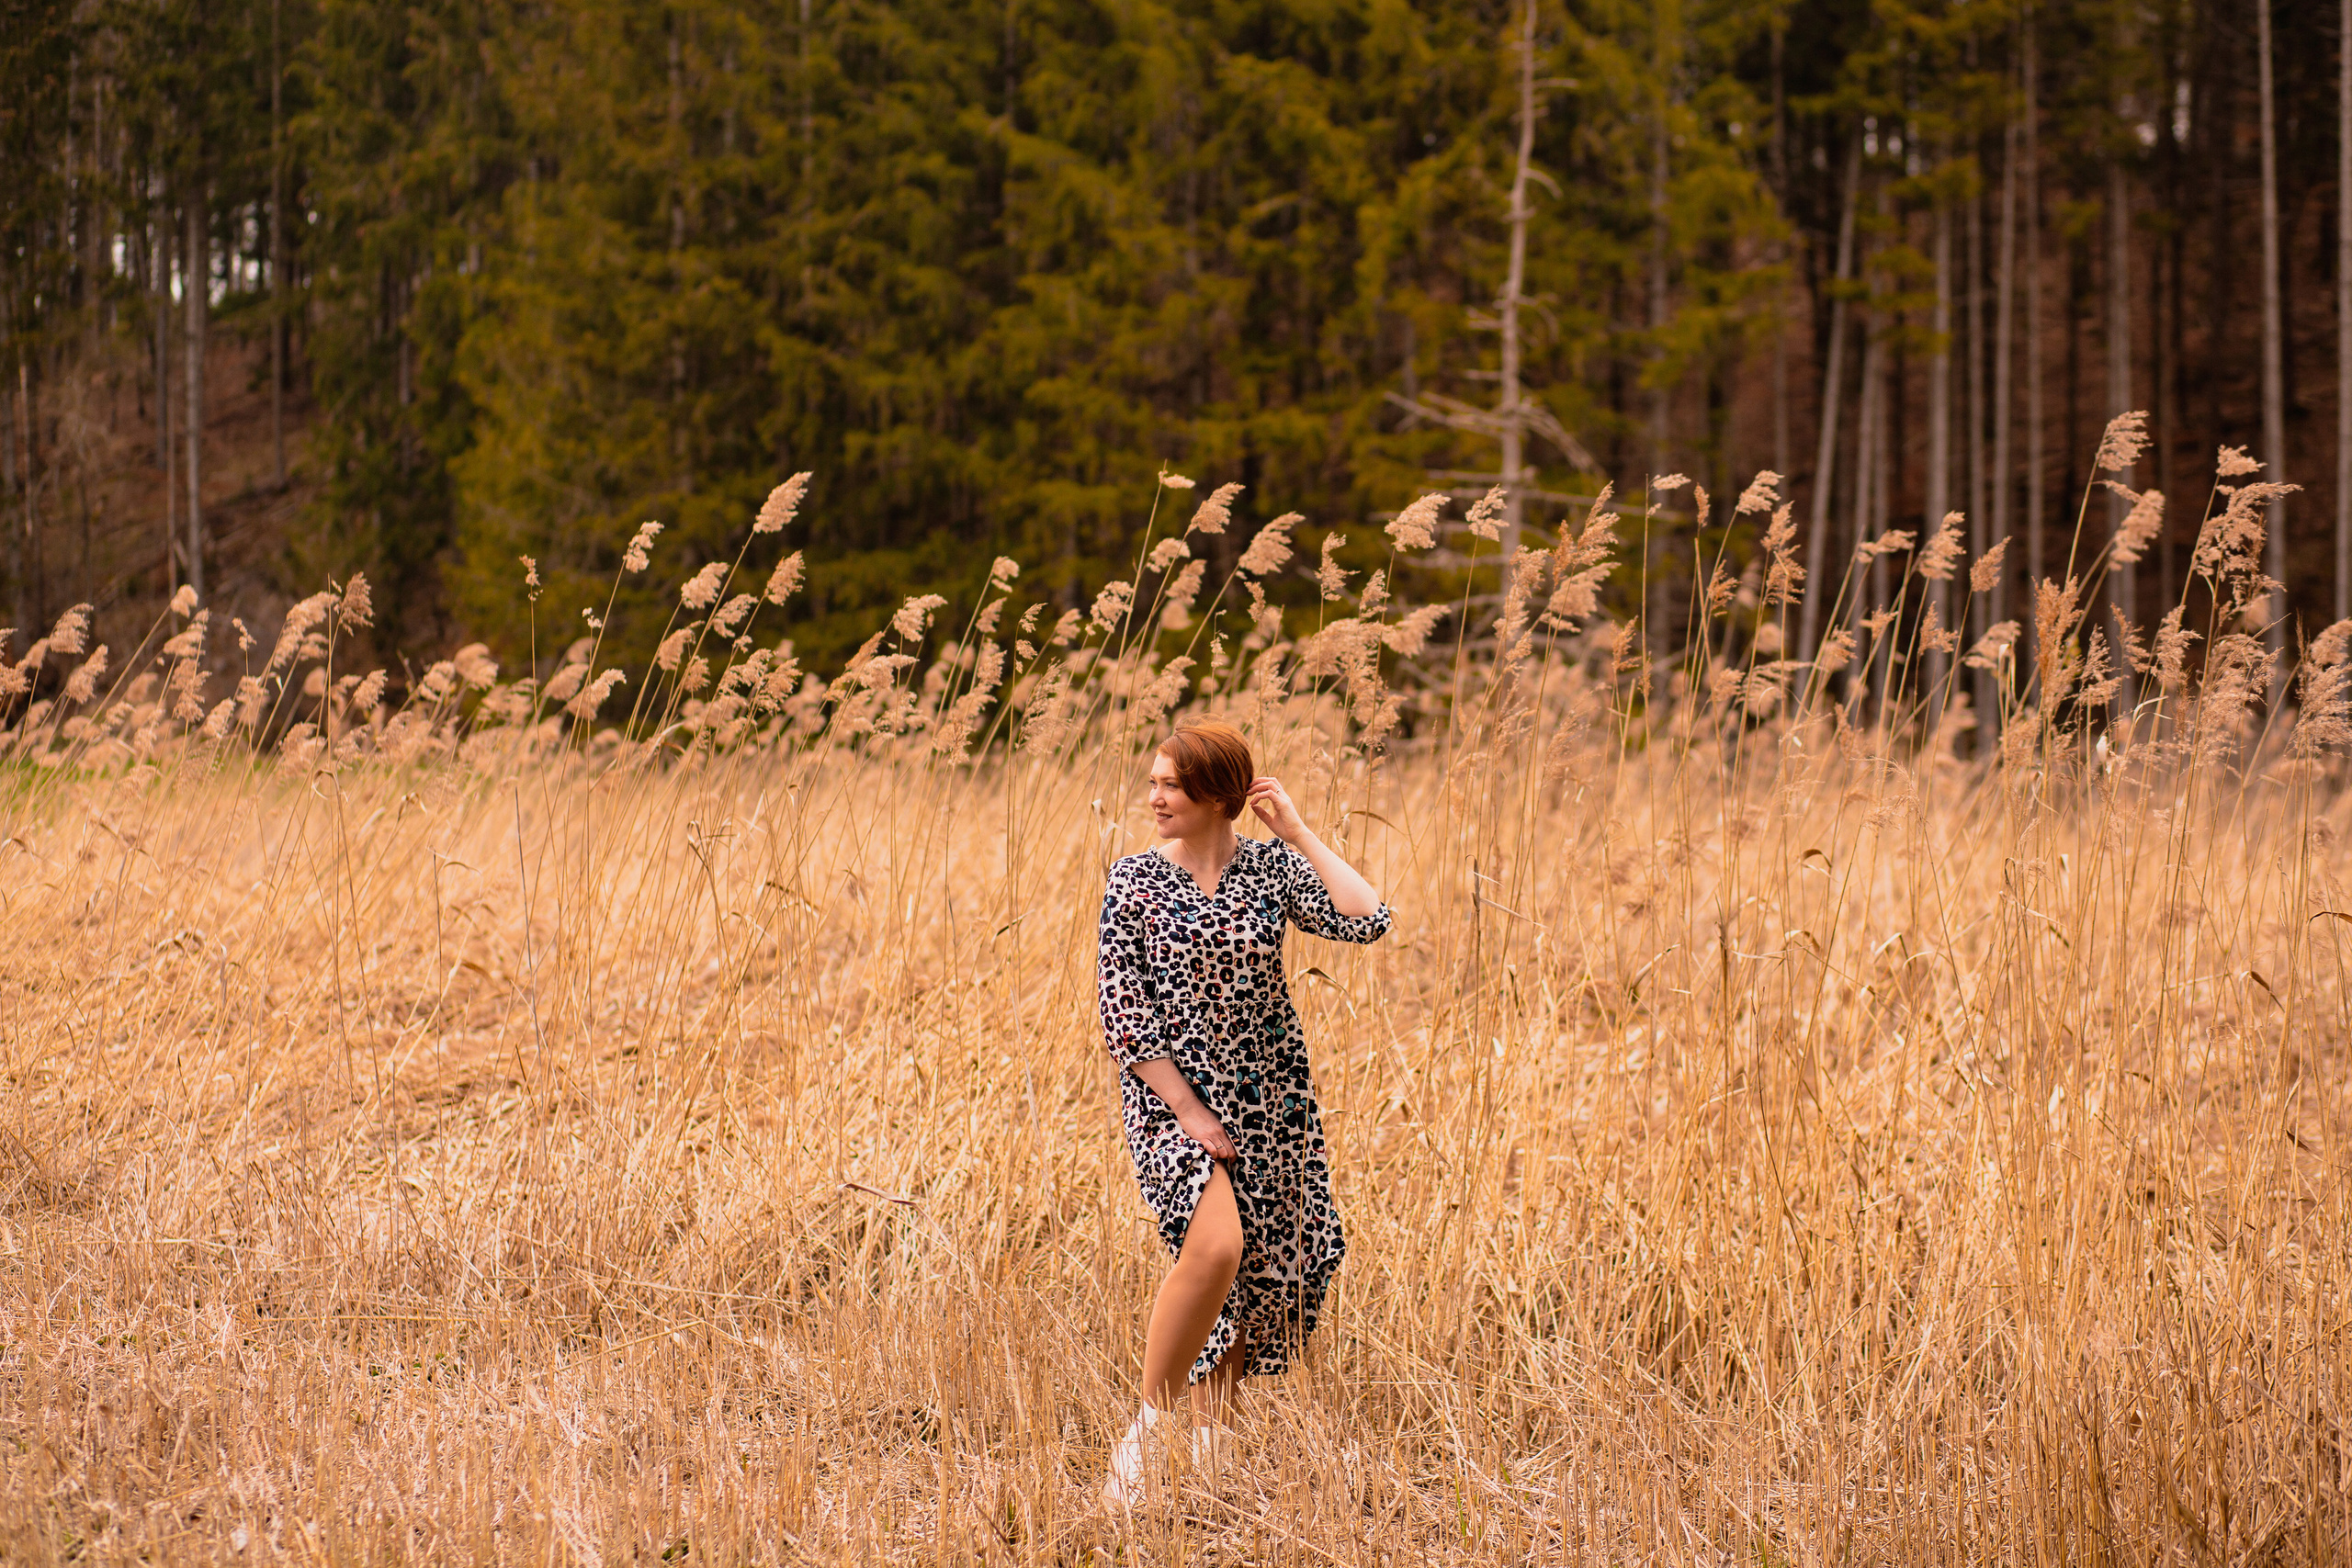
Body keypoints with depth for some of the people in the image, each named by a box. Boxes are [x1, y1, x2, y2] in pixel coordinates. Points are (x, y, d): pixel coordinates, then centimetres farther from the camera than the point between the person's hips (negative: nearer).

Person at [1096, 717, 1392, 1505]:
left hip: (1269, 1097, 3)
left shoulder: (1273, 868, 1)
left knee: (1259, 1272, 8)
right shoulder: (1132, 881, -3)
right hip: (1171, 1094, -3)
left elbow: (1367, 921, -13)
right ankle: (1145, 1430, -13)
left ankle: (1211, 1433, 27)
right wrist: (1188, 1112, -13)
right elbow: (1124, 1018, -6)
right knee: (1216, 1245, -25)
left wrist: (1300, 835, -8)